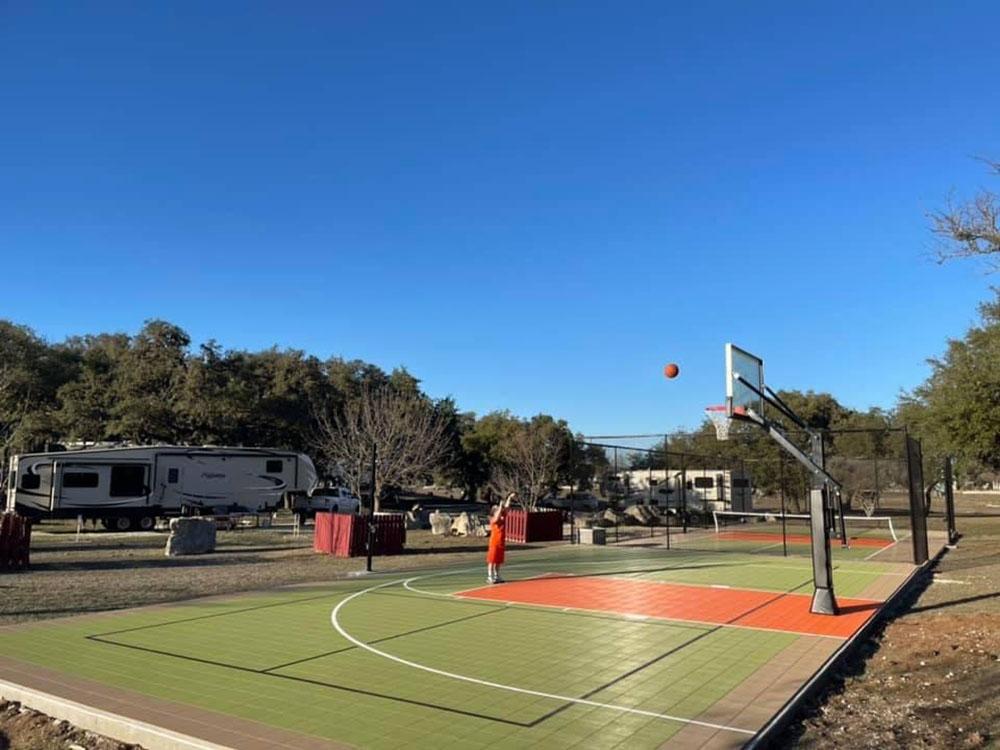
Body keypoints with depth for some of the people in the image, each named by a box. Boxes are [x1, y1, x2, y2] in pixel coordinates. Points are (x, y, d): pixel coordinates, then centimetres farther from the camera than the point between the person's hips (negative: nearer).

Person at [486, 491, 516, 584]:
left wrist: (510, 498, -1)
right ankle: (490, 577, 1)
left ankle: (496, 576, 20)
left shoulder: (503, 517, 7)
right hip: (494, 542, -7)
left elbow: (506, 508, 6)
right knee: (492, 560, -2)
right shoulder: (493, 520, -11)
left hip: (501, 542, 7)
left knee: (499, 561, 12)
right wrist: (500, 507, -33)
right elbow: (497, 517, -34)